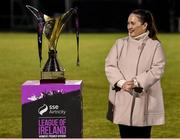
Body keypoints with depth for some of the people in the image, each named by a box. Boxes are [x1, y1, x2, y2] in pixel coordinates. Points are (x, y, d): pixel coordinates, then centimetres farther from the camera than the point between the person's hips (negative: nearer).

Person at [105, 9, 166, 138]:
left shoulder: (155, 45, 0)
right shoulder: (120, 43, 8)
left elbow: (157, 70, -10)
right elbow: (110, 66, 0)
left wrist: (136, 82, -21)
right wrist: (122, 83, -17)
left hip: (144, 101, -3)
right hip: (123, 101, 3)